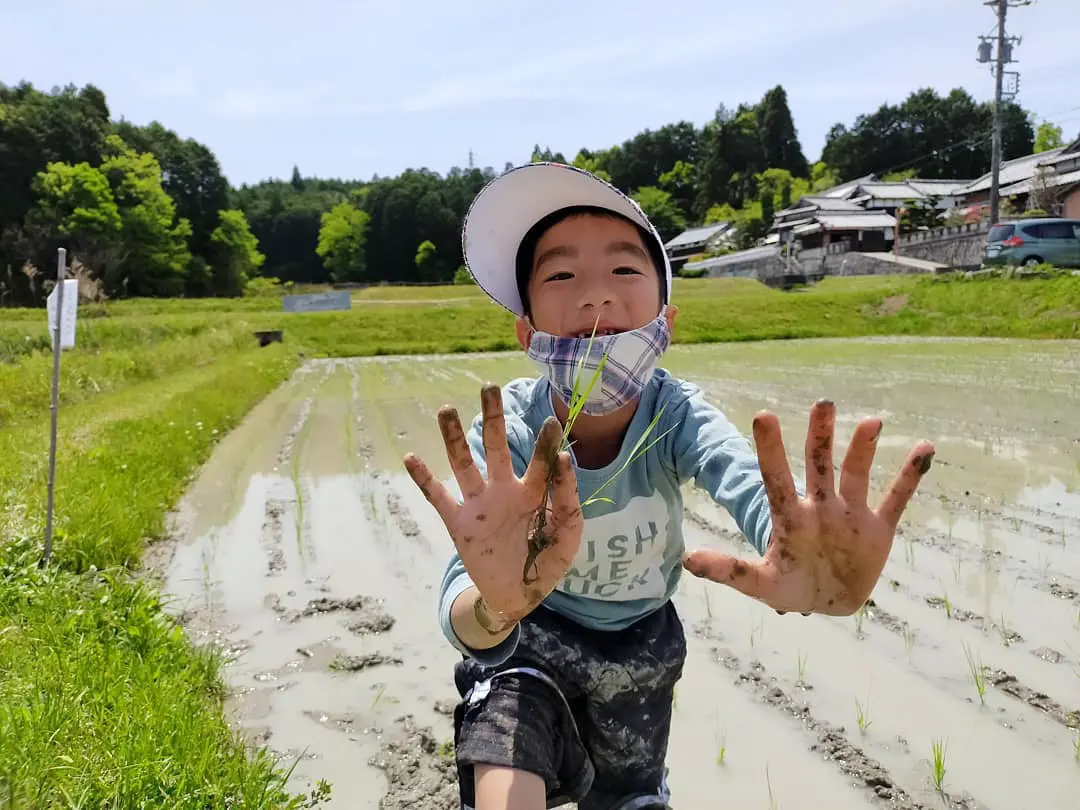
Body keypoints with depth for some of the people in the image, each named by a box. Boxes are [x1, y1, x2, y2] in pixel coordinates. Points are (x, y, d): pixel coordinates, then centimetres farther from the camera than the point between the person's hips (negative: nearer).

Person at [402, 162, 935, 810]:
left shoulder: (676, 415, -28)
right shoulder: (508, 431, -30)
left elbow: (746, 482, -49)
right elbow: (460, 615, -42)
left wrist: (800, 553, -73)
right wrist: (493, 607, -67)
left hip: (643, 643, 2)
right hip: (530, 634, -2)